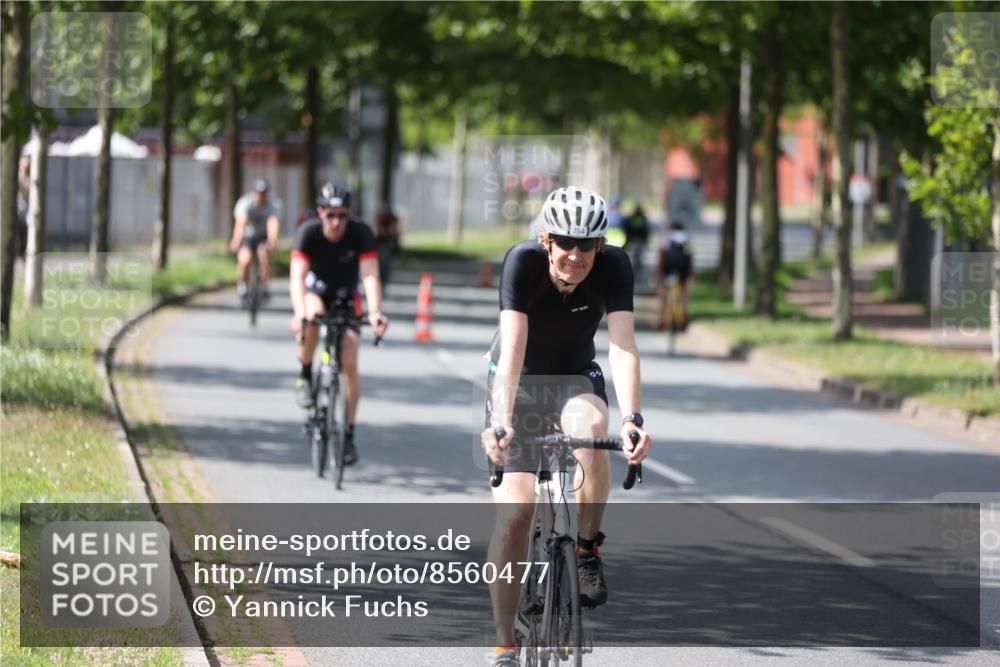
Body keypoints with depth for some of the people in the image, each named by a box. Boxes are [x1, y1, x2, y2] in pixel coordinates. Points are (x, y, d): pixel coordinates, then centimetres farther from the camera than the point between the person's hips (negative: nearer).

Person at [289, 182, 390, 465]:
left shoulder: (361, 234, -26)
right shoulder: (308, 232, -27)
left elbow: (370, 275, -34)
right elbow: (297, 275, -37)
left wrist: (375, 312, -50)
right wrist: (300, 312, -54)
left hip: (346, 297, 1)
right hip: (314, 291, -1)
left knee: (349, 363, -10)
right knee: (312, 319, -37)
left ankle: (349, 433, 0)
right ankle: (305, 375, -11)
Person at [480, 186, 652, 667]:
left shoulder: (613, 266, -23)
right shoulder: (523, 261, -28)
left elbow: (622, 346, -32)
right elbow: (512, 348, -37)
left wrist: (632, 418, -46)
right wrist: (502, 422, -49)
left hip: (575, 377, 1)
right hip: (519, 379, -1)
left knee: (590, 428, -36)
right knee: (515, 508, -15)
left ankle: (588, 550, -13)